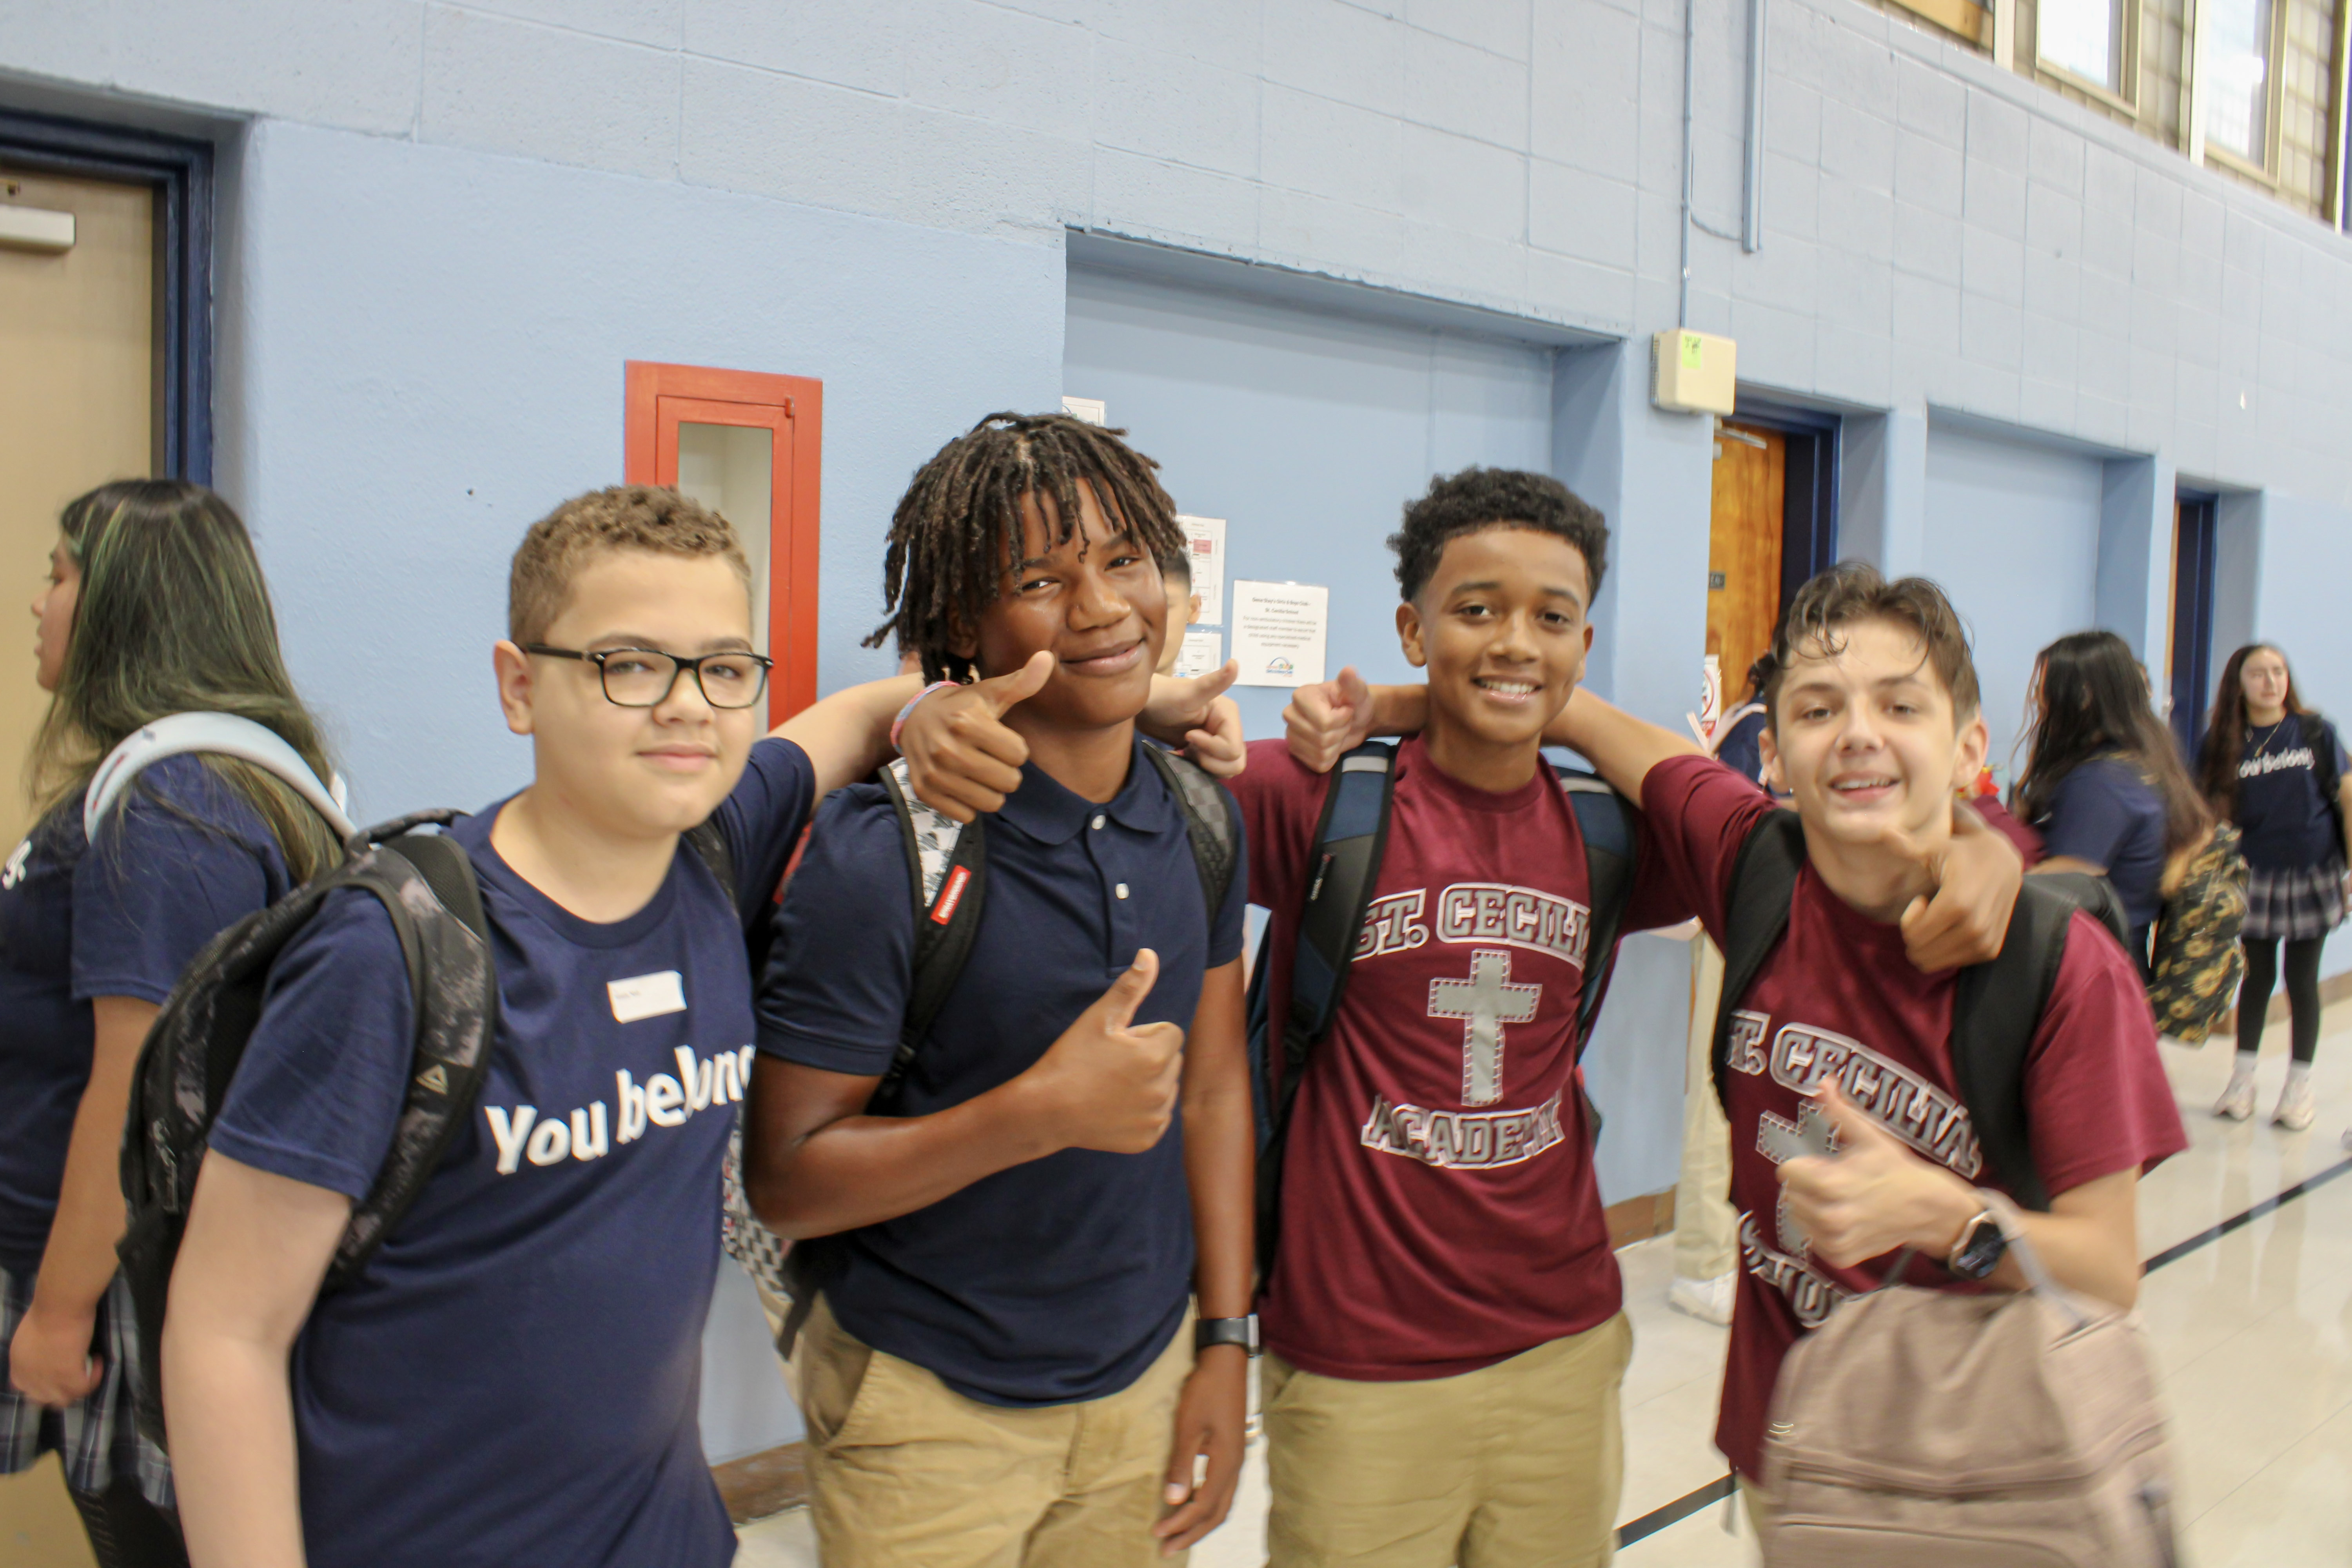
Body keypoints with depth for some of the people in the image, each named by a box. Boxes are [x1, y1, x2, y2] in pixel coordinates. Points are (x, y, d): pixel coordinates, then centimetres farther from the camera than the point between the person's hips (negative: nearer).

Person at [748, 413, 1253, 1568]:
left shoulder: (1200, 821, -3)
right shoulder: (881, 856, -20)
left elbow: (1213, 1088, 5)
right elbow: (785, 1180, -17)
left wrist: (1225, 1344, 4)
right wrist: (1044, 1111, -28)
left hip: (1146, 1385, 5)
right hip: (934, 1409, -4)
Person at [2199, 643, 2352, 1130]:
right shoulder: (2223, 742, -1)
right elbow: (2212, 813, 3)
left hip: (2311, 876, -1)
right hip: (2254, 879, 1)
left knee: (2301, 982, 7)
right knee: (2257, 978, 10)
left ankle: (2300, 1087, 20)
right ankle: (2243, 1080, 22)